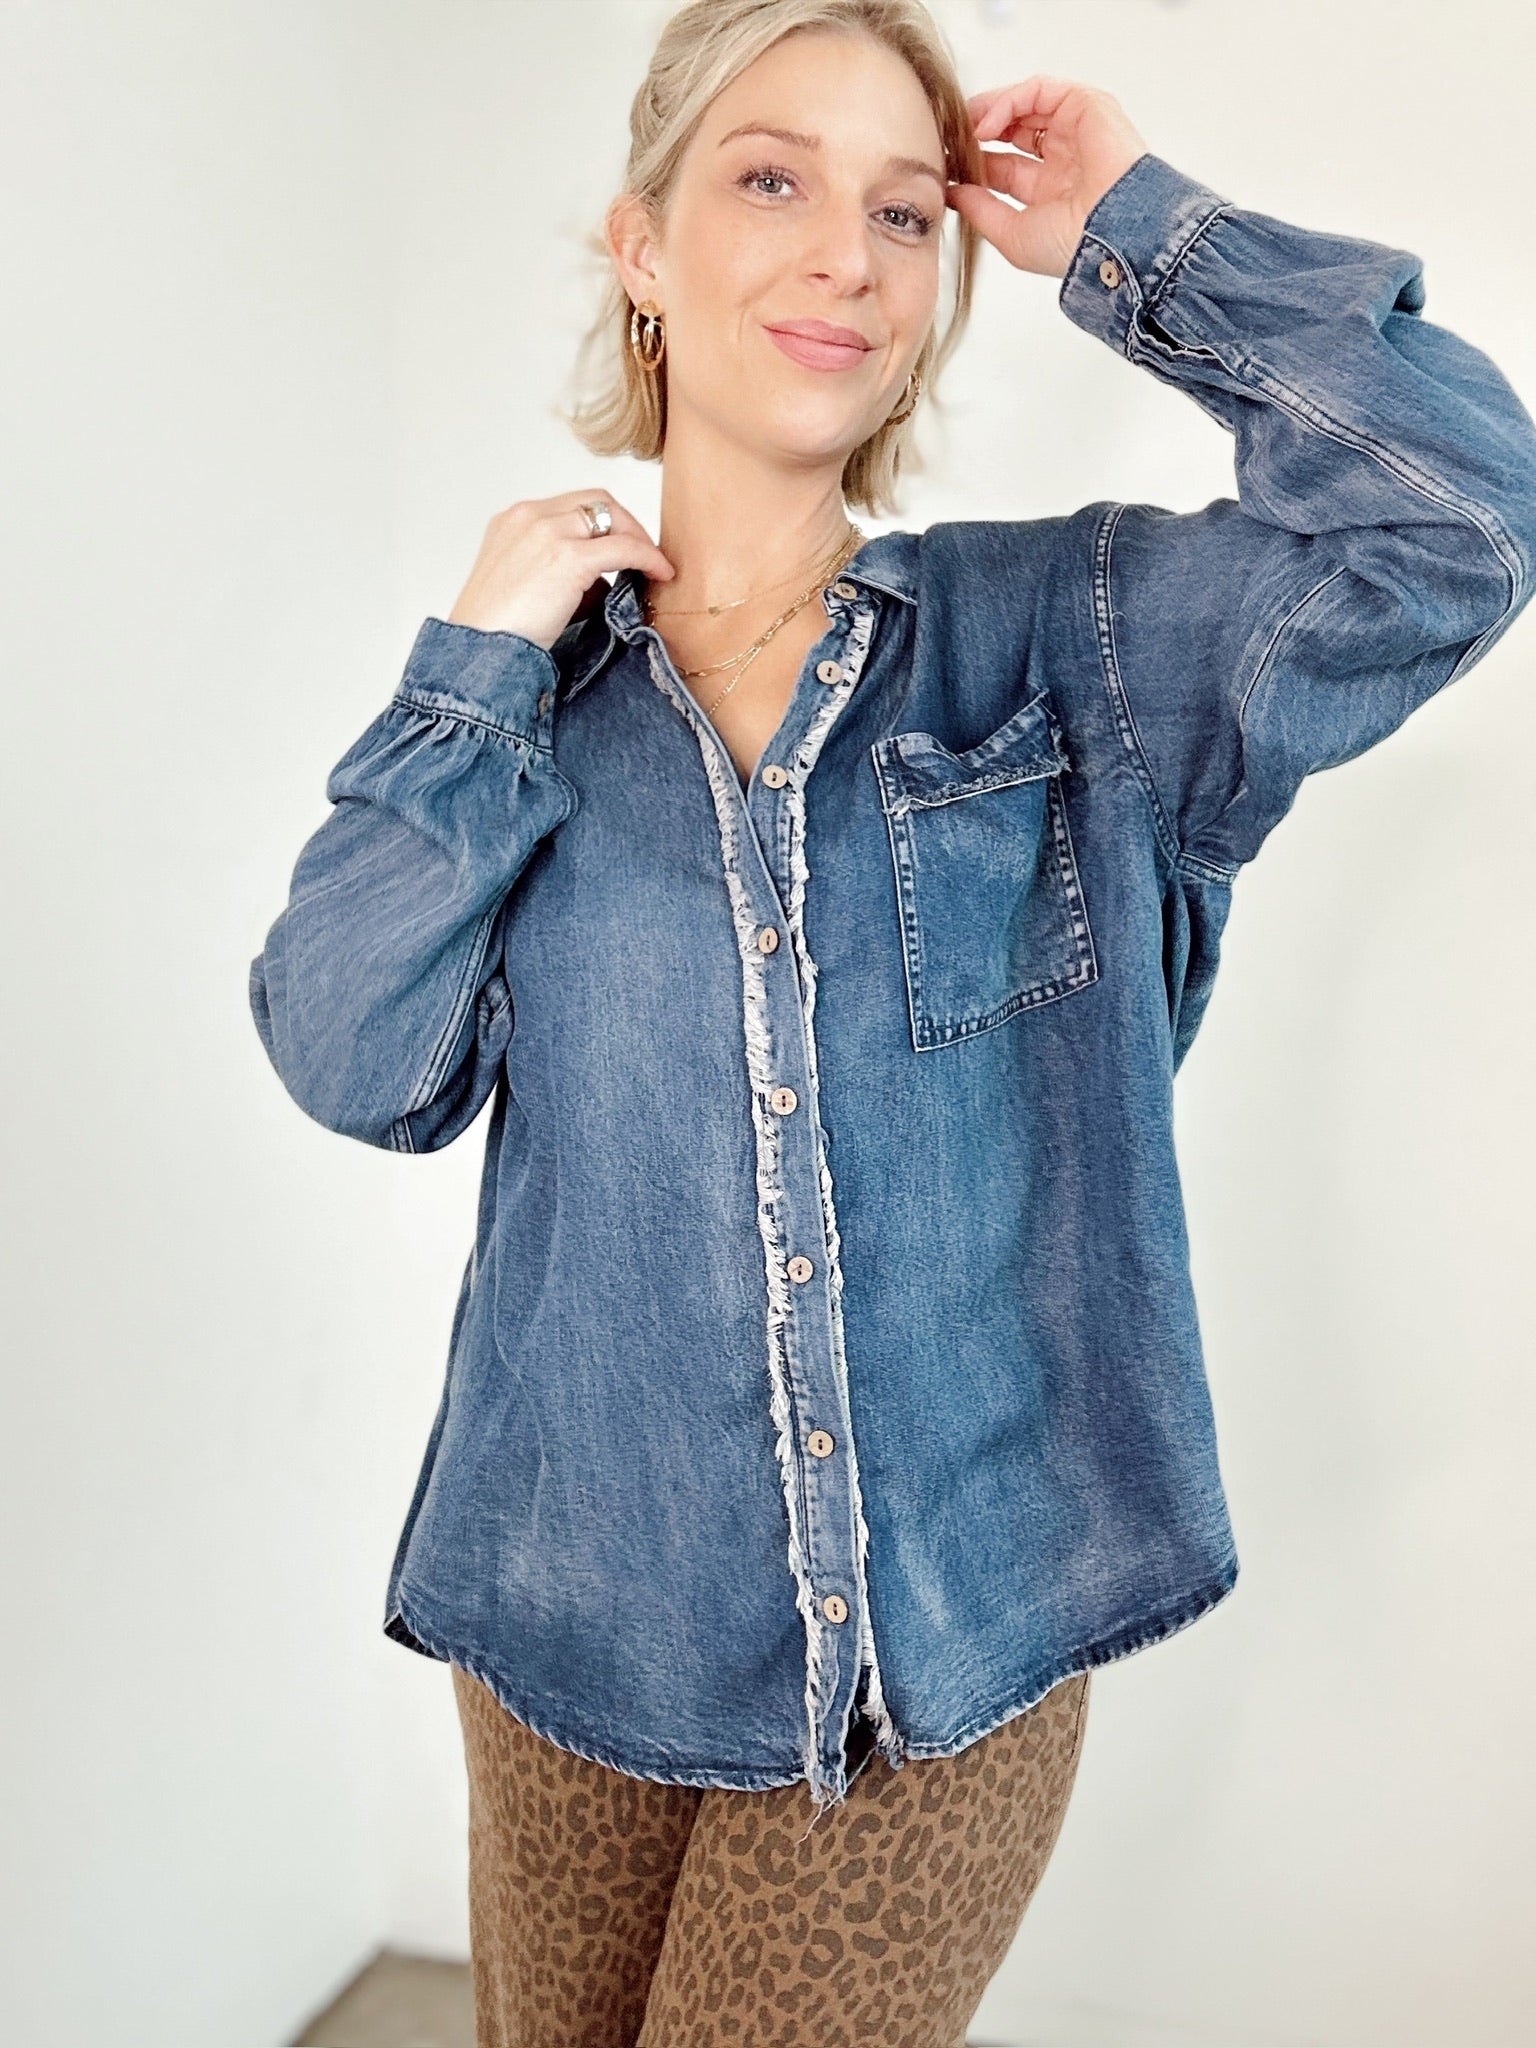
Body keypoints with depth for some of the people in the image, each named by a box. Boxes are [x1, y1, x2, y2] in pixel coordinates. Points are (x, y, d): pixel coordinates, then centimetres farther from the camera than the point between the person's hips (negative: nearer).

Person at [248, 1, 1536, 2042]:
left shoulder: (1061, 636, -3)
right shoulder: (519, 681, 1)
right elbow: (359, 1065, -7)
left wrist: (1140, 237, -9)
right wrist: (478, 671, -12)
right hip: (581, 1630, 2)